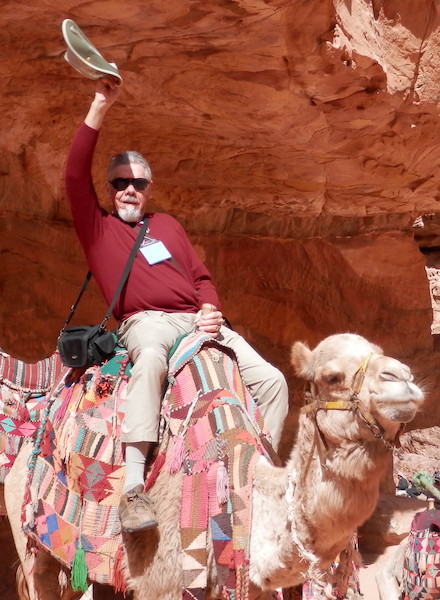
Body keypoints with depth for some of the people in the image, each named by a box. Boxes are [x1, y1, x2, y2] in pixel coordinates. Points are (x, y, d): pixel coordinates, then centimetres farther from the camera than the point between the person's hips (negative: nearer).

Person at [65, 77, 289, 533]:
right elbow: (75, 174, -1)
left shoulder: (166, 224, 26)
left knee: (272, 379, -10)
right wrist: (99, 107, -3)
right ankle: (133, 488, -45)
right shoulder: (97, 226, 14)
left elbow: (201, 277, 22)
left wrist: (211, 311, -1)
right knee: (151, 355, -43)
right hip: (145, 321, -5)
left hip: (196, 320, 5)